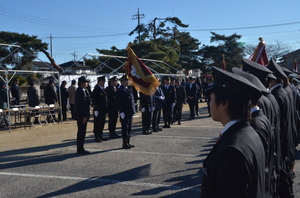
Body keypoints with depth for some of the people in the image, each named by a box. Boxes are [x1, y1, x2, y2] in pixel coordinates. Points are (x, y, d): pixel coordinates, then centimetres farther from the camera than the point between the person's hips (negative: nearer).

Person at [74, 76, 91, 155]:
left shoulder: (79, 90, 14)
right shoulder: (81, 91, -18)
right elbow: (82, 104, -22)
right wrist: (84, 116, -22)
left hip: (79, 115, 11)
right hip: (82, 115, -11)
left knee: (81, 131, 16)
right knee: (82, 132, -4)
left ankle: (80, 149, 25)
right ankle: (80, 149, 3)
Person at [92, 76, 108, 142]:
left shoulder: (103, 89, 12)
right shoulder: (96, 90, -12)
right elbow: (94, 101, -15)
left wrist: (106, 109, 17)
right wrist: (95, 110, -19)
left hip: (103, 110, 8)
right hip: (98, 110, -8)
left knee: (102, 123, 13)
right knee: (97, 124, 0)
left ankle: (100, 136, 24)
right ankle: (96, 137, 7)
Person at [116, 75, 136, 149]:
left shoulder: (128, 90, 16)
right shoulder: (120, 90, -11)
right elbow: (119, 102, -16)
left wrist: (133, 110, 19)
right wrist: (121, 112, -21)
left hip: (130, 112, 9)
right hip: (124, 112, -9)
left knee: (129, 128, 13)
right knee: (125, 128, -3)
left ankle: (128, 142, 22)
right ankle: (125, 143, 3)